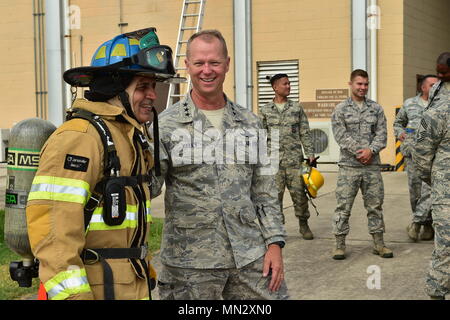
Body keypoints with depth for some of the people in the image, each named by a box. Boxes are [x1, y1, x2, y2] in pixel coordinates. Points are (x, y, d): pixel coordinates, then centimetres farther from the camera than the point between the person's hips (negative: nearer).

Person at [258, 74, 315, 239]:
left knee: (299, 193, 2)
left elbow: (305, 133, 7)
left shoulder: (297, 108, 8)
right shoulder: (265, 110, 6)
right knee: (275, 195, 2)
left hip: (295, 159, 0)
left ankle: (303, 225, 17)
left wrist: (310, 154, 0)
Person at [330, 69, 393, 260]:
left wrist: (371, 150, -13)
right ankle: (340, 244, 7)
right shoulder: (340, 110, 2)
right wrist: (359, 152, -14)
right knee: (343, 206, -1)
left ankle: (378, 243, 19)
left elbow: (382, 134, 4)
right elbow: (341, 136, -7)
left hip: (372, 165, 3)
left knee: (375, 205, 9)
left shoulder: (376, 108, 10)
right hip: (349, 166, -2)